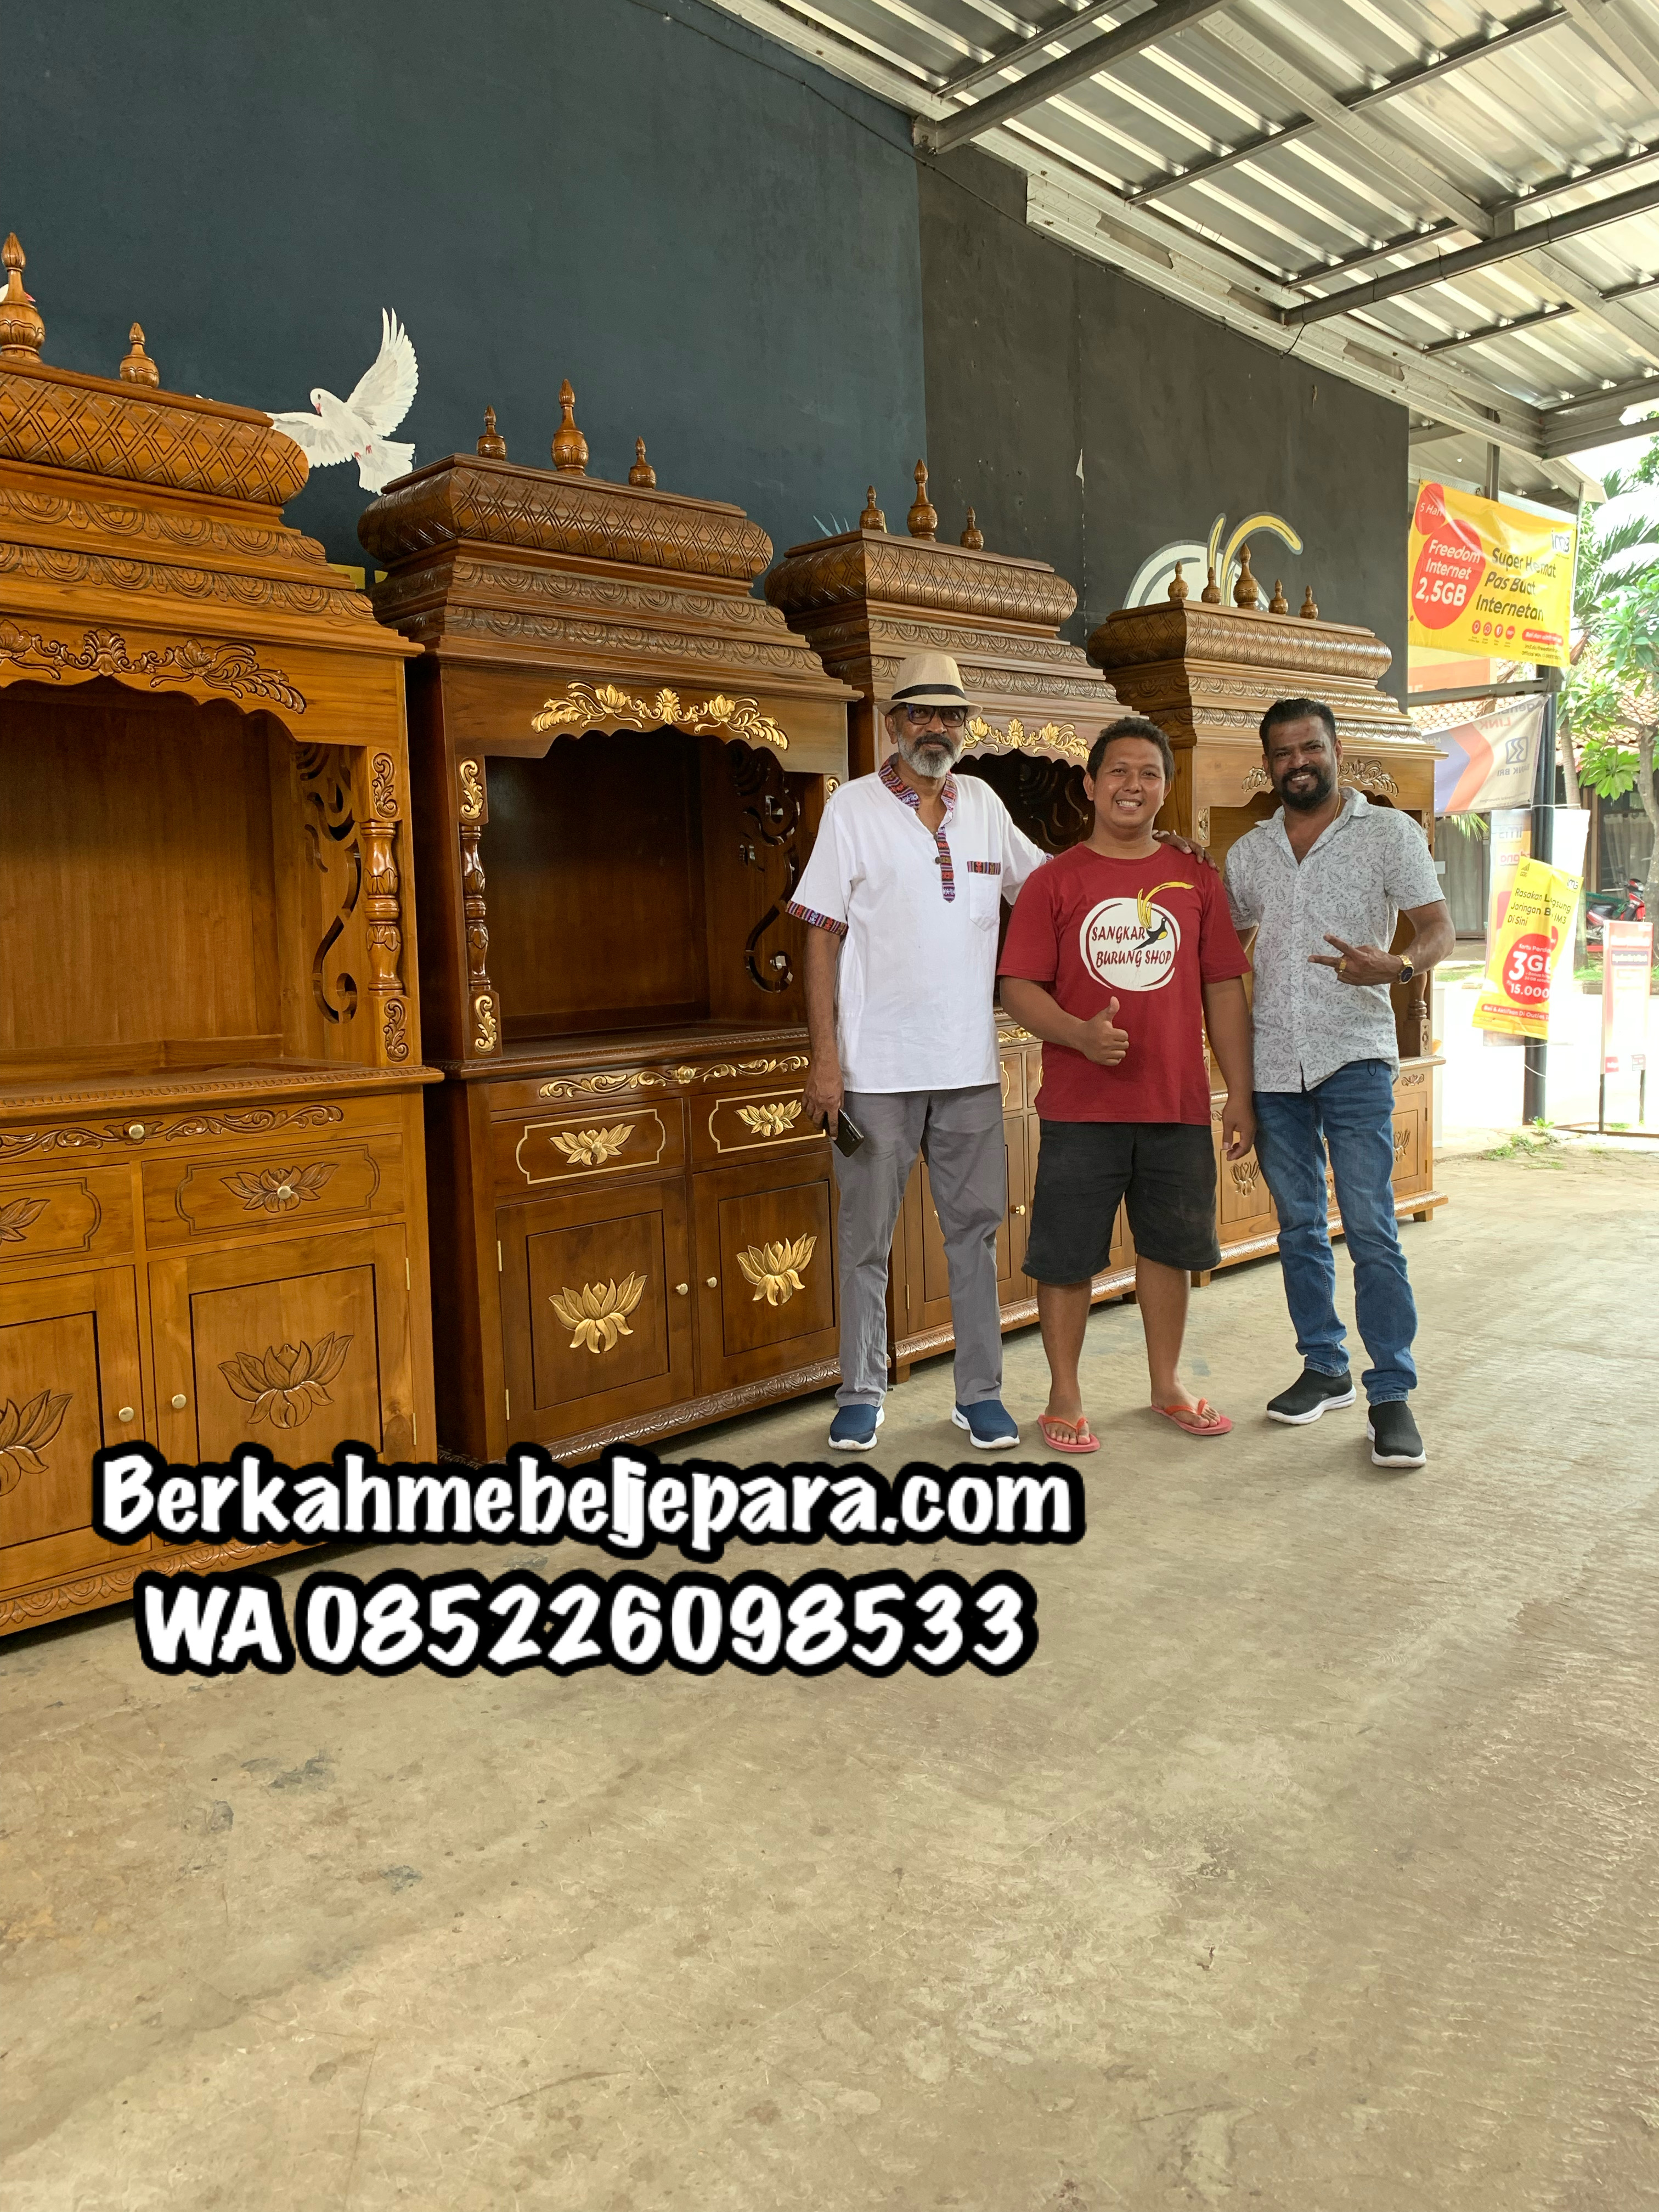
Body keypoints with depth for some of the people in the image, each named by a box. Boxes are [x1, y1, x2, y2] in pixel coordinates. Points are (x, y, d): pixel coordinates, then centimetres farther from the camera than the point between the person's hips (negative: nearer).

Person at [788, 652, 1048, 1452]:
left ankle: (980, 1392, 21)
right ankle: (860, 1395, 19)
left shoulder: (983, 803, 10)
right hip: (876, 1067, -3)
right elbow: (821, 936, -4)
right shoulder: (854, 806, -1)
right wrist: (823, 1057, -10)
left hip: (970, 1064, 4)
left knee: (976, 1227, 9)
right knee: (867, 1237, 6)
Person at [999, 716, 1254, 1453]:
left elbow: (1225, 990, 9)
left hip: (1179, 1106, 3)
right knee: (1066, 1255, 4)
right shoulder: (1053, 883, 0)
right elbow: (1019, 988, -4)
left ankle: (1167, 1384, 32)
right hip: (1080, 1109, -2)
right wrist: (1081, 1035, -22)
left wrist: (1240, 1094, 6)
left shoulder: (1197, 879, 8)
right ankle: (1064, 1396, 20)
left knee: (1168, 1245, 14)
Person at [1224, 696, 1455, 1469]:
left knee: (1370, 1228, -9)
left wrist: (1398, 964, -25)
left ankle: (1391, 1394, 0)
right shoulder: (1249, 852, 14)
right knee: (1300, 1226, 11)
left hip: (1353, 1058, -4)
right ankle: (1324, 1369, 24)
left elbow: (1438, 928, -5)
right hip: (1272, 1063, 4)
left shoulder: (1389, 833, 2)